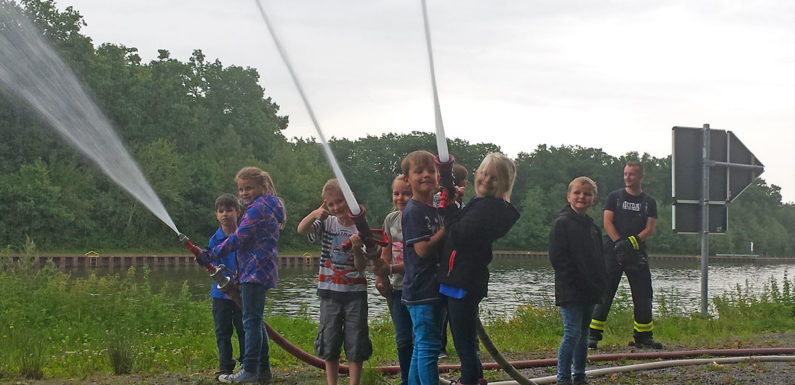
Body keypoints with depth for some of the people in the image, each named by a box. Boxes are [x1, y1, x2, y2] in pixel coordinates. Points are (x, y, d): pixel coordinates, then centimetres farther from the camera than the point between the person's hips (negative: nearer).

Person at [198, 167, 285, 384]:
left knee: (251, 321, -9)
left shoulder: (257, 209, -13)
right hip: (260, 271, 11)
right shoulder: (268, 207, 20)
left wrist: (210, 256, -11)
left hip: (255, 271, -11)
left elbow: (237, 239, -17)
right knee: (256, 321, 14)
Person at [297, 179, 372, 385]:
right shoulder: (326, 223, 2)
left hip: (355, 292, -1)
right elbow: (302, 229, -18)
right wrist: (314, 214, -36)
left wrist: (356, 249, -23)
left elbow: (361, 267, -5)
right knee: (329, 344, 6)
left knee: (356, 345, 0)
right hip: (330, 291, 2)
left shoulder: (360, 230, -2)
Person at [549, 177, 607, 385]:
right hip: (570, 290, -8)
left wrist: (600, 285, 8)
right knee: (572, 332, -11)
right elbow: (558, 258, -14)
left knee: (583, 334, 13)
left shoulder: (592, 226, 15)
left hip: (589, 291, 8)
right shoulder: (562, 223, -8)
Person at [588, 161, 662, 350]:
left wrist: (633, 242, -15)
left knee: (643, 295, 2)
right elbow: (607, 222, -1)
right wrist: (619, 242, -15)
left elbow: (650, 228, 2)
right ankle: (593, 335, -4)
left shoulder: (649, 202, 11)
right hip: (612, 251, -2)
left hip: (637, 253, 2)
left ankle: (644, 336, 12)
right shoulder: (615, 197, 7)